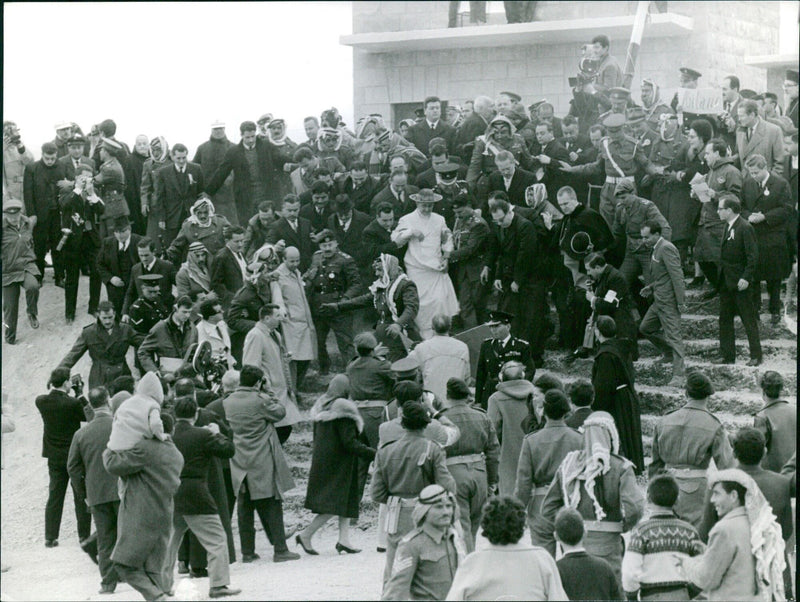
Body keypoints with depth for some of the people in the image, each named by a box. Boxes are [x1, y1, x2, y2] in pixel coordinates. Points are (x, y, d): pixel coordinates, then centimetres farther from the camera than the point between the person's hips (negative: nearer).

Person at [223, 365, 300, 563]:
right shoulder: (260, 401, -15)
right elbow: (279, 413, -3)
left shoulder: (227, 402, 3)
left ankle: (247, 551, 11)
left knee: (245, 508, 10)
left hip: (239, 464, 5)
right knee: (272, 506, 1)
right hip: (263, 465, -5)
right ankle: (280, 549, 1)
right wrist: (268, 394, 6)